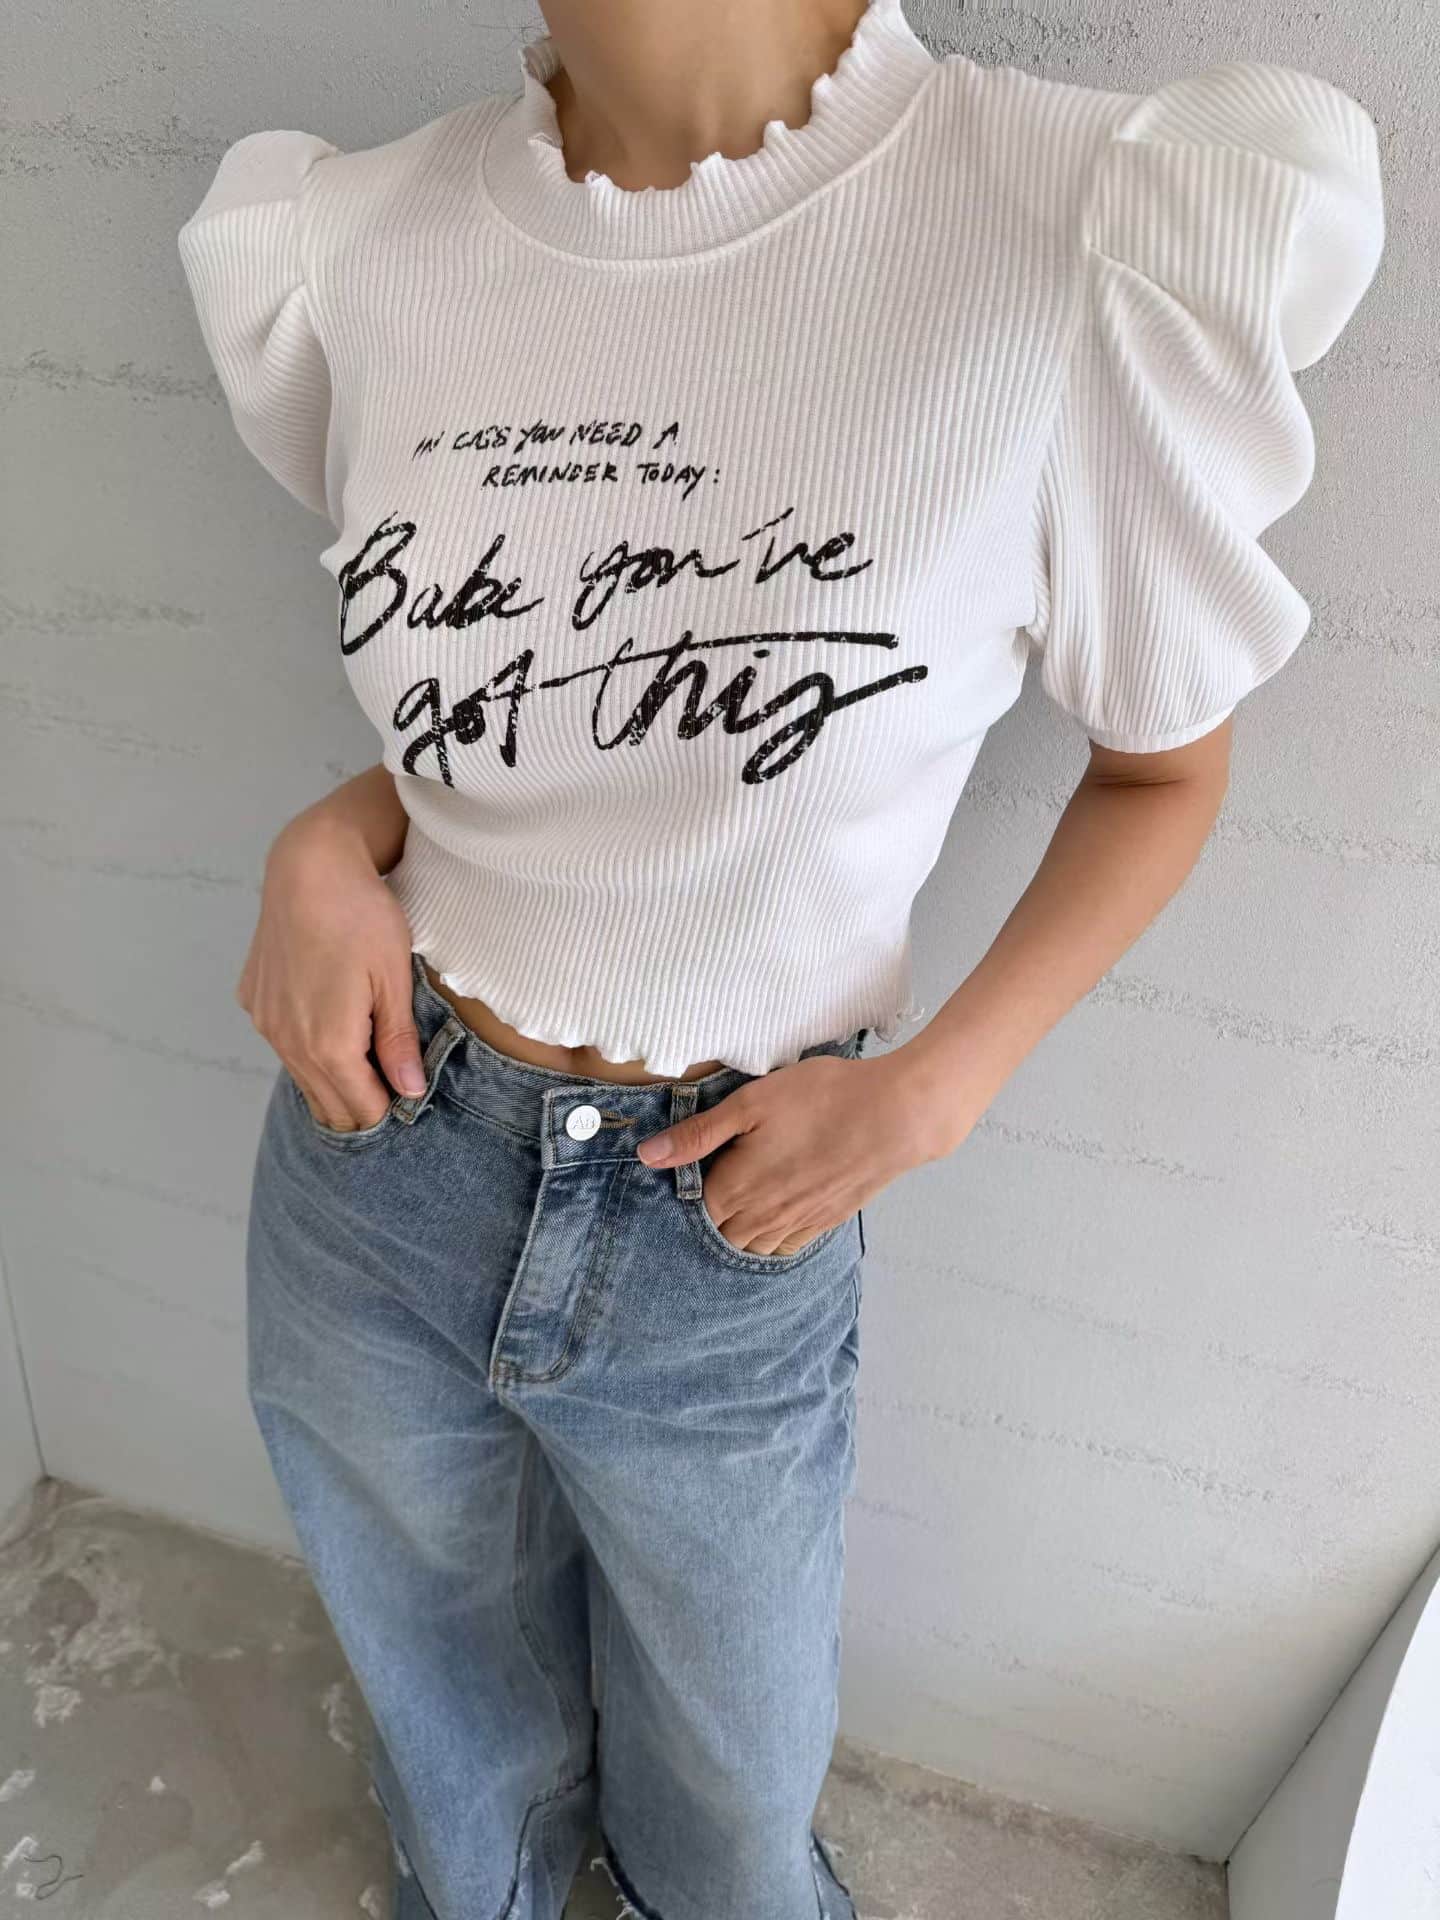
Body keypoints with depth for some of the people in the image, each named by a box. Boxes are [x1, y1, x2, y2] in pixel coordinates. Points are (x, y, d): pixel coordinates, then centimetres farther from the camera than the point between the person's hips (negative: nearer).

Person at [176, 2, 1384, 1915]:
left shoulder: (1110, 236, -21)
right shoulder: (351, 252, -8)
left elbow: (1166, 763, -5)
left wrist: (931, 1091, -16)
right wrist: (332, 843, -12)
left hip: (727, 1232, -2)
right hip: (369, 1170, 3)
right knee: (457, 1724, 32)